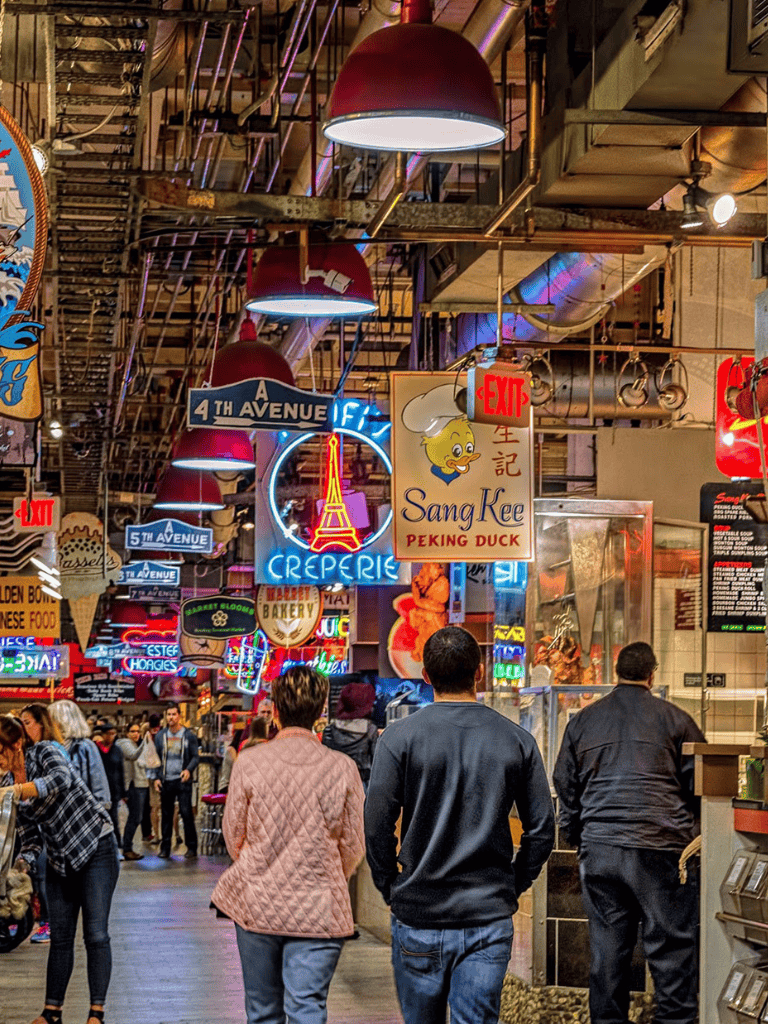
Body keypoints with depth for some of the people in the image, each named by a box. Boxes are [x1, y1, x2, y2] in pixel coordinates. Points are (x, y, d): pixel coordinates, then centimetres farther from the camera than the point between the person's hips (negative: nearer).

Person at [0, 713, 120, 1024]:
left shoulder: (43, 752, -14)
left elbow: (61, 778, -39)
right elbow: (31, 838, 6)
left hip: (96, 847, -6)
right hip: (60, 860, 6)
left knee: (96, 934, -9)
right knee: (60, 936, 7)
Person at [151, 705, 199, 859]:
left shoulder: (189, 735, 3)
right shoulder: (160, 736, 10)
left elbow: (195, 757, 4)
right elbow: (156, 758, 14)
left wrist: (189, 770, -15)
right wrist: (156, 777, 4)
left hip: (183, 780, -3)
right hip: (166, 781, 3)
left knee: (186, 812, -7)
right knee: (166, 814, 6)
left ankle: (191, 847, -1)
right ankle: (165, 847, 12)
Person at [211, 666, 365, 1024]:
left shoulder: (249, 761, -7)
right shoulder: (342, 768, -7)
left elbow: (234, 836, 3)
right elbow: (353, 846, 2)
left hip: (256, 904, 1)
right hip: (319, 911, -1)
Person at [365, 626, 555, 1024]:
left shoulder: (399, 737, -6)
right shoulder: (517, 740, 1)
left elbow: (376, 827, -6)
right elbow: (542, 830, 3)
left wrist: (390, 887, 7)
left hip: (418, 916, -1)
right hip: (490, 917, 1)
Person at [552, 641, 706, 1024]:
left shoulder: (582, 721, 12)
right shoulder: (675, 719, 1)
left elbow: (565, 788, 17)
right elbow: (699, 786, 5)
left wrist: (578, 839, 27)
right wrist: (693, 835, 17)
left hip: (598, 849, 4)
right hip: (660, 848, -4)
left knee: (607, 946, 9)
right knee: (671, 946, 0)